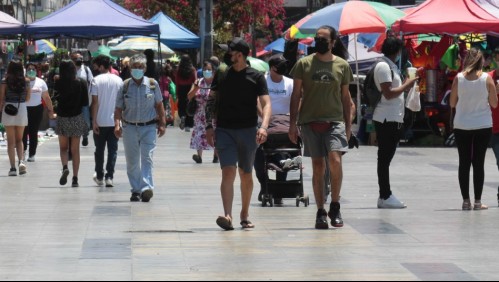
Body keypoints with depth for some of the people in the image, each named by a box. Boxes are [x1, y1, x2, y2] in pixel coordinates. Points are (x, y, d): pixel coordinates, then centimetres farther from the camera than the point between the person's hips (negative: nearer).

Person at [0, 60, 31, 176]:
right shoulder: (26, 81, 1)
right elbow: (27, 98, 10)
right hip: (22, 110, 2)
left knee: (11, 141, 5)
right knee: (19, 139, 15)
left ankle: (13, 167, -1)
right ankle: (21, 161, -7)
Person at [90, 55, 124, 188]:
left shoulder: (97, 80, -7)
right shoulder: (119, 80, 2)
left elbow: (95, 102, -10)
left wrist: (94, 121, -7)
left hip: (101, 122, -2)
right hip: (115, 121, 2)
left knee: (99, 150, 12)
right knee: (113, 150, 3)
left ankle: (99, 177, 21)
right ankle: (109, 177, -5)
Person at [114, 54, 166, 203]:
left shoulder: (152, 84, 1)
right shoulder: (125, 86, 1)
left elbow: (159, 105, 10)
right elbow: (119, 108, 3)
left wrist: (162, 124, 5)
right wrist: (117, 124, -11)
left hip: (148, 127, -1)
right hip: (130, 128, 2)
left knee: (147, 158, -14)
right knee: (132, 162, 6)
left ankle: (147, 188, -21)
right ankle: (136, 190, 16)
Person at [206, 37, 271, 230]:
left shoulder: (256, 77, 2)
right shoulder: (221, 75, 8)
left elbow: (266, 103, -5)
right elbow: (212, 102, 13)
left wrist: (264, 126, -21)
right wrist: (209, 125, 3)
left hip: (248, 130, 0)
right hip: (224, 130, 0)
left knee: (246, 175, 10)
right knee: (228, 172, -14)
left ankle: (245, 214, 25)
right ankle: (227, 215, -24)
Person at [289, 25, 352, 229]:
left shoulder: (342, 66, 7)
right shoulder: (304, 64, 4)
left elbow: (345, 97, 13)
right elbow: (296, 95, 7)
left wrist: (348, 124, 9)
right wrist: (292, 124, 2)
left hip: (335, 121, 0)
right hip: (310, 121, 0)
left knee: (335, 160, -18)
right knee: (318, 166, 3)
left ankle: (335, 206, -3)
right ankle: (321, 212, 11)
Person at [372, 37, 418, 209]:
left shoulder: (391, 66, 19)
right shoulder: (383, 66, -12)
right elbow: (388, 93, -19)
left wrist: (406, 86, 12)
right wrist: (406, 85, -11)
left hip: (394, 119, 10)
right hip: (386, 119, -10)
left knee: (386, 158, 11)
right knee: (384, 158, -7)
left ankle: (386, 195, 14)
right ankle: (385, 197, -6)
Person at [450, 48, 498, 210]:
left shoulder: (459, 78, -5)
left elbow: (452, 103, 0)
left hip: (462, 127, 1)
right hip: (483, 126, -1)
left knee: (464, 163, 7)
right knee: (479, 163, 4)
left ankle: (466, 201, 6)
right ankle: (477, 201, 3)